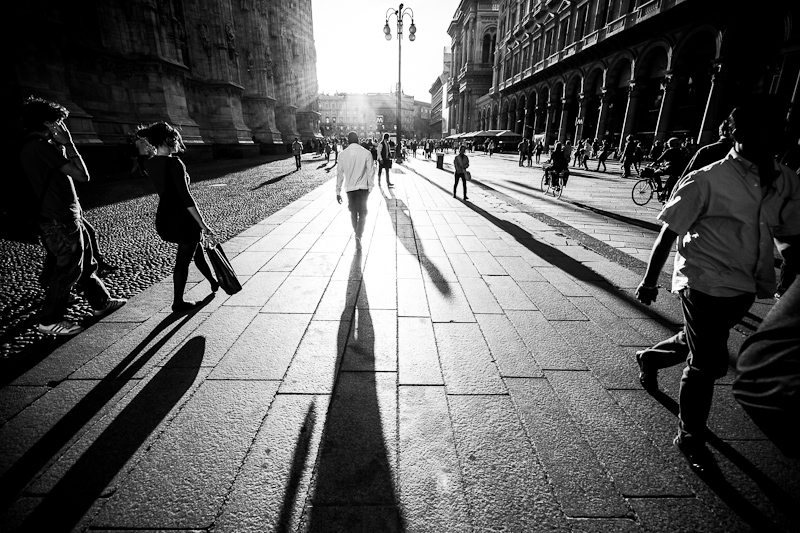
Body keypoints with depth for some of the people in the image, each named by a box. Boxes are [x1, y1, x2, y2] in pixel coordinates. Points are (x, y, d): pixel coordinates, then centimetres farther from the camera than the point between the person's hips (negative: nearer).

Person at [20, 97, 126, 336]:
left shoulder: (32, 146, 13)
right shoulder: (41, 145, -17)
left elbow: (63, 173, 18)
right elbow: (82, 175, -20)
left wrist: (62, 145, 13)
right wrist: (68, 143, -11)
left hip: (67, 217, 10)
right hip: (61, 220, -10)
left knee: (86, 263, 18)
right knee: (68, 269, 0)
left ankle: (101, 302, 32)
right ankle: (49, 321, 12)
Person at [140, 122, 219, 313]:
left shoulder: (150, 164, 5)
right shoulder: (174, 163, -19)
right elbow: (186, 197, -23)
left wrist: (175, 150, 16)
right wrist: (203, 224, -20)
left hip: (163, 216, 9)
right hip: (182, 218, -9)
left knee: (196, 249, 25)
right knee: (183, 260, 5)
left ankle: (214, 282, 42)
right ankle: (178, 303, 17)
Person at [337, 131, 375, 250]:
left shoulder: (343, 153, -2)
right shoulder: (366, 153, -6)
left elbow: (340, 173, 0)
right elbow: (371, 172, -5)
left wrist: (338, 192, 5)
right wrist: (370, 188, 4)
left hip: (349, 187, 2)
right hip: (362, 187, -2)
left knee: (353, 212, 19)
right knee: (362, 213, 5)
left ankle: (357, 234, 30)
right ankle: (358, 236, -13)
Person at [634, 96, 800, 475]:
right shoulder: (708, 181, -15)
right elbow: (669, 232, -12)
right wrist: (649, 281, -10)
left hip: (745, 288, 6)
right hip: (705, 284, -6)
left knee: (700, 347, 24)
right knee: (708, 364, 1)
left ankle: (650, 357, 54)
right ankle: (690, 438, 22)